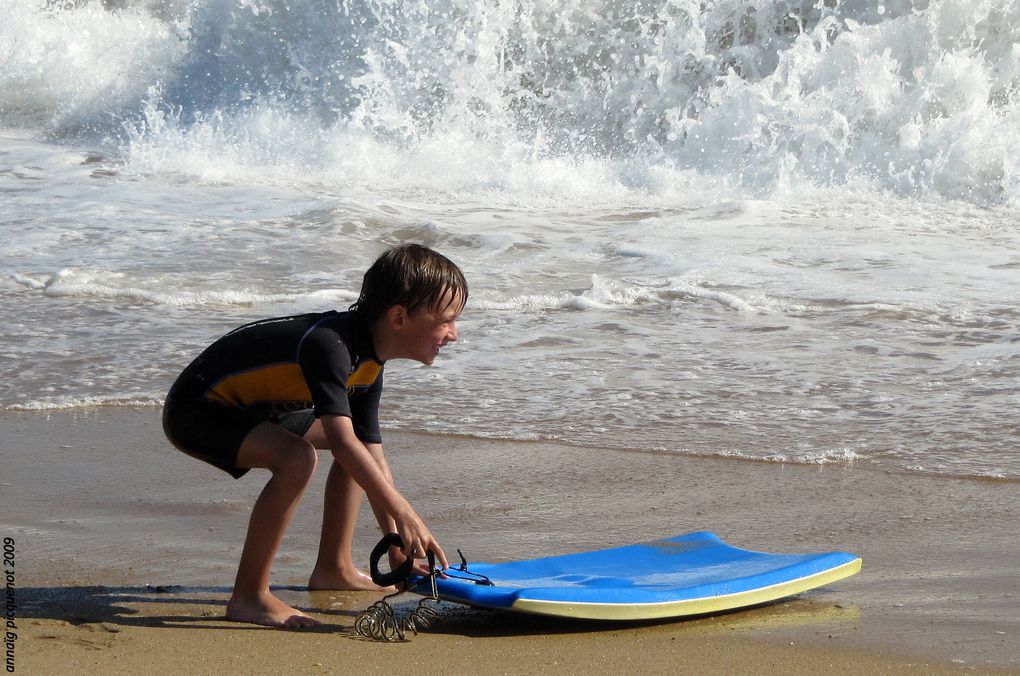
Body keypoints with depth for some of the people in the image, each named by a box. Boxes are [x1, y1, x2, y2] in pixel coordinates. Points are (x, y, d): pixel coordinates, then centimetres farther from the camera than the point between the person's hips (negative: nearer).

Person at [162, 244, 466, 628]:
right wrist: (403, 514, -42)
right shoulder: (329, 344, -31)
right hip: (195, 411, -11)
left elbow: (372, 458, 4)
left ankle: (333, 568, 22)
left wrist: (395, 541, 0)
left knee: (362, 442, 17)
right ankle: (248, 597, -26)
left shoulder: (369, 364, 0)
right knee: (297, 457, -35)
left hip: (249, 405, 11)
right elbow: (342, 442, -41)